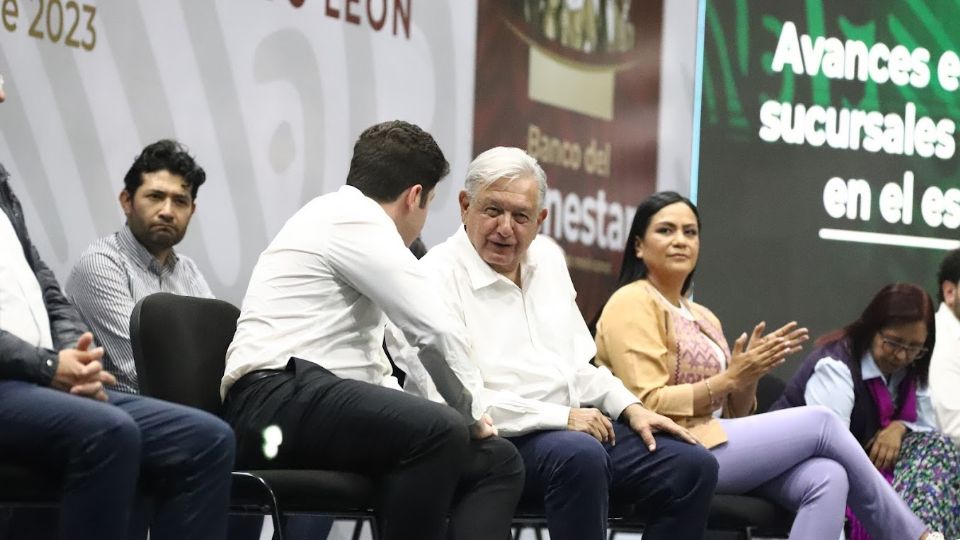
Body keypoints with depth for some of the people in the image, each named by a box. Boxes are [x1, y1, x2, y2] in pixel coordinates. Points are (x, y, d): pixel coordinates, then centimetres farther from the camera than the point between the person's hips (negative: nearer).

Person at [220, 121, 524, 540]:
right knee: (439, 432, -33)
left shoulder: (342, 220, 26)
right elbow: (436, 333, -9)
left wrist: (465, 413, 17)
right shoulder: (356, 220, -5)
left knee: (498, 461, 0)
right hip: (279, 400, -10)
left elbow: (366, 361, 28)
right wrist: (470, 413, 6)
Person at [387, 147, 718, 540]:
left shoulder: (547, 258, 16)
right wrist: (561, 417, -19)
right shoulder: (436, 278, -10)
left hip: (576, 424, 8)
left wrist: (629, 408, 6)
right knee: (578, 455, -37)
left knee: (693, 466, -7)